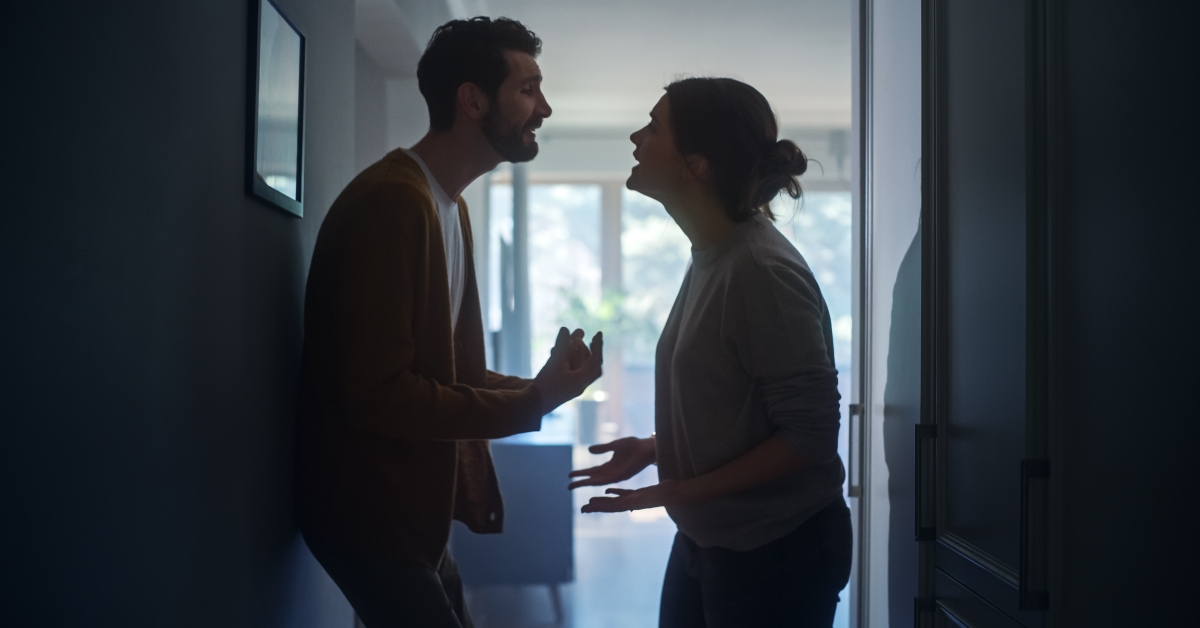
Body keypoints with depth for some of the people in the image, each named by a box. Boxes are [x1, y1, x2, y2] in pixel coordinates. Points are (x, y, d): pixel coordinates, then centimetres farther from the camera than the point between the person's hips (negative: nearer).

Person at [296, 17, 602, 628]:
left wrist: (541, 386, -4)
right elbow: (379, 395, -27)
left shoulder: (451, 206, 11)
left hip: (413, 508, 9)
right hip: (369, 514, -9)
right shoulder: (391, 201, -22)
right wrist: (532, 402, -21)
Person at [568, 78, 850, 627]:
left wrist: (685, 490, -21)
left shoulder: (762, 270, -23)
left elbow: (809, 436, -22)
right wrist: (653, 449, 2)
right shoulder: (711, 256, 3)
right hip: (706, 538, 8)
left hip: (776, 552, -8)